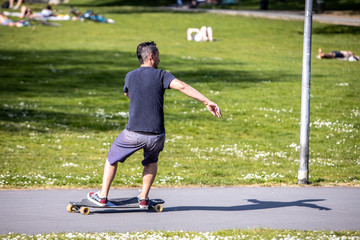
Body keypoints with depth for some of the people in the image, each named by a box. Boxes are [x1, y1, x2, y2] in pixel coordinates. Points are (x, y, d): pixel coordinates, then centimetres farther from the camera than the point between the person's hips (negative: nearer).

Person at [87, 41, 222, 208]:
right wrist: (207, 102, -22)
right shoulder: (161, 75, -1)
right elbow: (182, 87, -17)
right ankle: (144, 199, 26)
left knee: (112, 158, 24)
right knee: (151, 162, 30)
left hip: (133, 133, 0)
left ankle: (102, 196, 25)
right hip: (156, 135, 0)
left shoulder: (130, 76, 9)